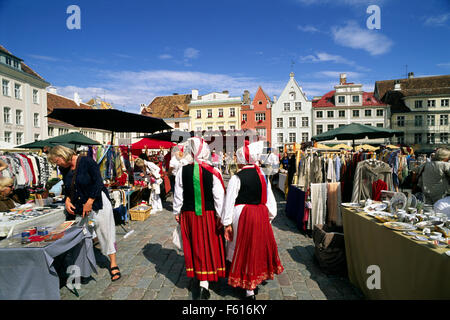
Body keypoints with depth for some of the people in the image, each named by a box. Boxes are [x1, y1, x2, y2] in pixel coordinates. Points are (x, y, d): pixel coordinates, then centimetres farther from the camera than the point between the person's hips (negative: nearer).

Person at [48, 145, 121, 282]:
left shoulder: (87, 161, -12)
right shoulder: (64, 169, 6)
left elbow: (98, 183, -14)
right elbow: (67, 188, 18)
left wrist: (89, 202, -16)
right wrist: (67, 200, -2)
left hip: (97, 202, -6)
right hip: (79, 207, 6)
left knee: (105, 231, -3)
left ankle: (113, 263, 6)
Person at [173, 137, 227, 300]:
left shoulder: (182, 171, -7)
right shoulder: (214, 172, -13)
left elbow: (178, 195, 1)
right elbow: (219, 197, -10)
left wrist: (177, 212, 14)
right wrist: (221, 217, -2)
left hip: (189, 214, 2)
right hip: (209, 214, -2)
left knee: (195, 245, 17)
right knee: (210, 245, 12)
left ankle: (197, 273, 32)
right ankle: (205, 282, 17)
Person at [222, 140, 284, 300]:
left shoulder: (236, 178, -14)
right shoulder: (262, 175, 1)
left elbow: (229, 201, -14)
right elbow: (270, 198, 6)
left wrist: (227, 223, -7)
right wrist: (270, 216, 16)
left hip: (242, 216, -5)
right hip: (261, 215, 5)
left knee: (244, 248, 8)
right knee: (259, 246, 22)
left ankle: (249, 289, 17)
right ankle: (257, 278, 41)